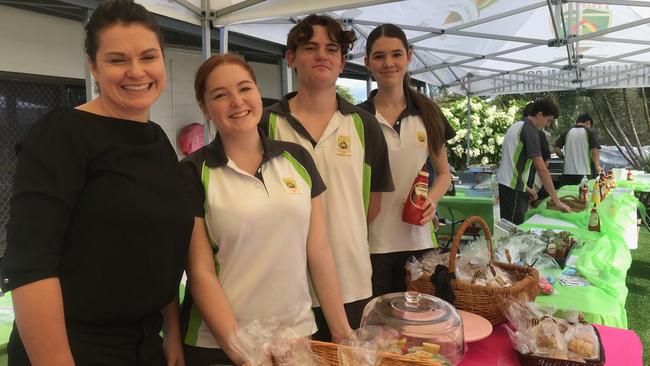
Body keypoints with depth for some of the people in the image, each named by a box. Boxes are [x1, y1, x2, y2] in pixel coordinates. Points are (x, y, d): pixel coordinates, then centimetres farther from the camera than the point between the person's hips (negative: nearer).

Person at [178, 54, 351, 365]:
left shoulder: (297, 158, 0)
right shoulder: (193, 173, -8)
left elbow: (319, 250, 1)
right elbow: (201, 273, -10)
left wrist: (342, 331, 3)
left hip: (298, 335, 3)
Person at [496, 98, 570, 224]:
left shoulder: (517, 126, 16)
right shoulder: (530, 131, -13)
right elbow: (542, 169, -18)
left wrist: (524, 186, 21)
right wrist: (557, 201, -15)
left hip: (502, 184, 10)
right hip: (511, 189, -10)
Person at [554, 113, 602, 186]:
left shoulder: (567, 132, 8)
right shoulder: (590, 132, 0)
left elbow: (556, 149, 3)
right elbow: (595, 151, -7)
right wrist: (598, 167, 2)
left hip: (568, 172, 3)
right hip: (584, 173, -3)